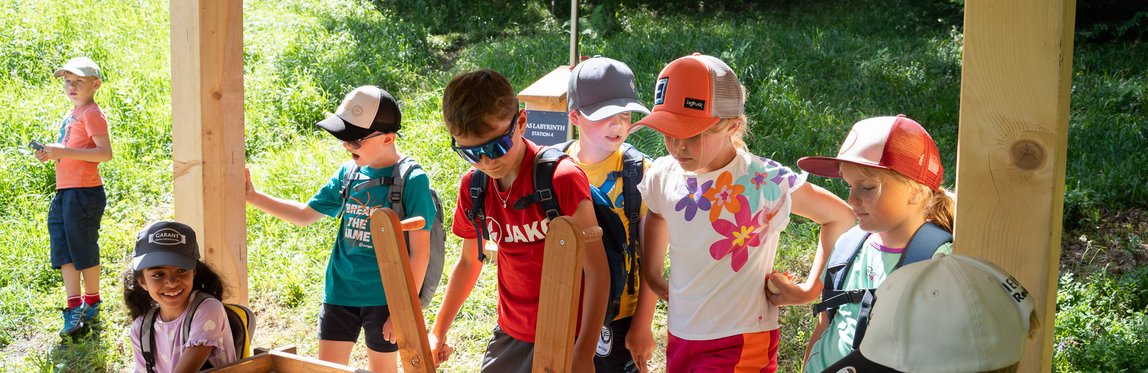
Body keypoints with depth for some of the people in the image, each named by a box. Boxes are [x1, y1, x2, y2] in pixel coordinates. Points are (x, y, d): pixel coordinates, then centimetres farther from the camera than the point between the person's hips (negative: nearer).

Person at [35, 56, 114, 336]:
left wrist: (65, 152, -24)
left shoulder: (92, 114, -10)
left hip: (84, 192, -9)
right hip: (64, 191, 9)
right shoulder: (71, 114, 18)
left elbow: (105, 153, -20)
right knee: (64, 250, 5)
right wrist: (52, 154, 8)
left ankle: (92, 303, 16)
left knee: (83, 249, 1)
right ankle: (74, 308, 7)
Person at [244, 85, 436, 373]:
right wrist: (253, 196, 5)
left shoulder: (411, 180, -14)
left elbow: (420, 251, -13)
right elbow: (305, 214, 14)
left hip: (383, 297, -5)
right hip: (339, 292, 5)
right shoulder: (348, 173, 3)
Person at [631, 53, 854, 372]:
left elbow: (842, 218, -5)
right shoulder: (663, 176, -3)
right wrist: (651, 276, 15)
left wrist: (809, 291, -5)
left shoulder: (765, 182, -17)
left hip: (739, 346, -5)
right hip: (679, 339, 5)